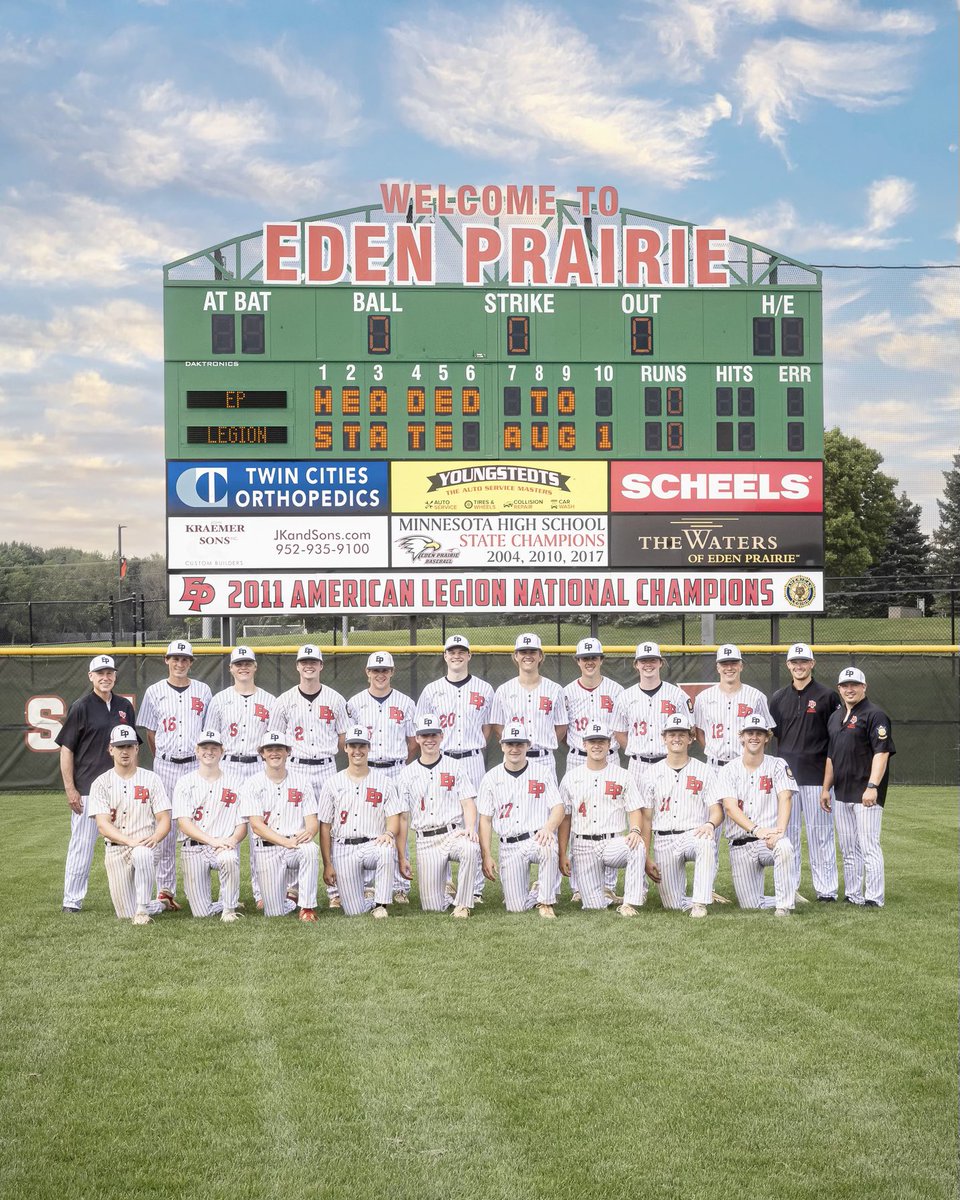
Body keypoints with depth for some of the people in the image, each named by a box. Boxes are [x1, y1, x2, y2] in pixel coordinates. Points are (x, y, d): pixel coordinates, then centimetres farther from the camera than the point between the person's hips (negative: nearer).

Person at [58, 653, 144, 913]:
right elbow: (66, 749, -5)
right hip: (87, 787, -5)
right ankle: (72, 899, 4)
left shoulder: (125, 706, 11)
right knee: (82, 843, -4)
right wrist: (70, 789, -10)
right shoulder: (81, 707, -4)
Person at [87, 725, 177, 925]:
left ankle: (143, 910, -27)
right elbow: (102, 825, -8)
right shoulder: (101, 783, 4)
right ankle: (162, 904, 29)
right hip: (115, 851, 2)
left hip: (145, 846, -2)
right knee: (125, 914, -1)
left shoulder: (151, 779, 5)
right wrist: (130, 841, -25)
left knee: (141, 854, -40)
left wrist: (154, 838, -24)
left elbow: (164, 820, -1)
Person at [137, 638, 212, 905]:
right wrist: (162, 761, 4)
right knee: (164, 826, 1)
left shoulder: (203, 691, 7)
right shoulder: (154, 692, 5)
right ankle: (165, 889, 7)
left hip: (195, 765, 0)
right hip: (165, 766, 0)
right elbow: (150, 733, 8)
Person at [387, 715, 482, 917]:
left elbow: (468, 803, 3)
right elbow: (402, 818, 7)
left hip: (454, 834, 0)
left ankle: (463, 904, -19)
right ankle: (447, 896, 27)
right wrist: (401, 858, 2)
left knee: (471, 848, -37)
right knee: (432, 907, -10)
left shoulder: (456, 768, 11)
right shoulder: (406, 775, 9)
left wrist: (470, 827, -18)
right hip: (426, 842, 0)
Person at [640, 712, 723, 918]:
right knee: (673, 904, -6)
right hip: (664, 842, 2)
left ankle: (701, 902, -31)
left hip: (694, 835, -2)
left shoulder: (704, 771, 6)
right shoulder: (652, 773, 9)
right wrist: (646, 858, 0)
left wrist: (710, 824, -26)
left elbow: (718, 812, 0)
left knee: (706, 844, -39)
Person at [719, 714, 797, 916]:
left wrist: (779, 830, -28)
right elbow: (730, 807, -9)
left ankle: (785, 905, -25)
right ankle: (787, 896, 26)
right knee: (750, 905, -4)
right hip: (740, 845, 1)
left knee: (784, 846, -38)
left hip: (770, 840, -1)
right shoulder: (728, 771, 5)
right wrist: (757, 830, -26)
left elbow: (785, 799, -8)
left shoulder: (778, 766, 6)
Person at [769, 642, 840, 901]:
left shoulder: (827, 696, 0)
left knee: (820, 832, -2)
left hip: (816, 774, -4)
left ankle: (826, 889, 3)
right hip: (785, 772, 4)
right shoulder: (779, 698, 12)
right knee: (786, 831, 6)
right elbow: (771, 734, 16)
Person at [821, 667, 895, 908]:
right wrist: (826, 788, 18)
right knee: (848, 849, 11)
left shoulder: (875, 715, -8)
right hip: (841, 794, 8)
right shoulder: (836, 717, 17)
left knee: (869, 846, -9)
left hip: (866, 794, -8)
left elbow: (882, 752, -16)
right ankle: (852, 896, 18)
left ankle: (874, 898, -5)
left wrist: (872, 786, -24)